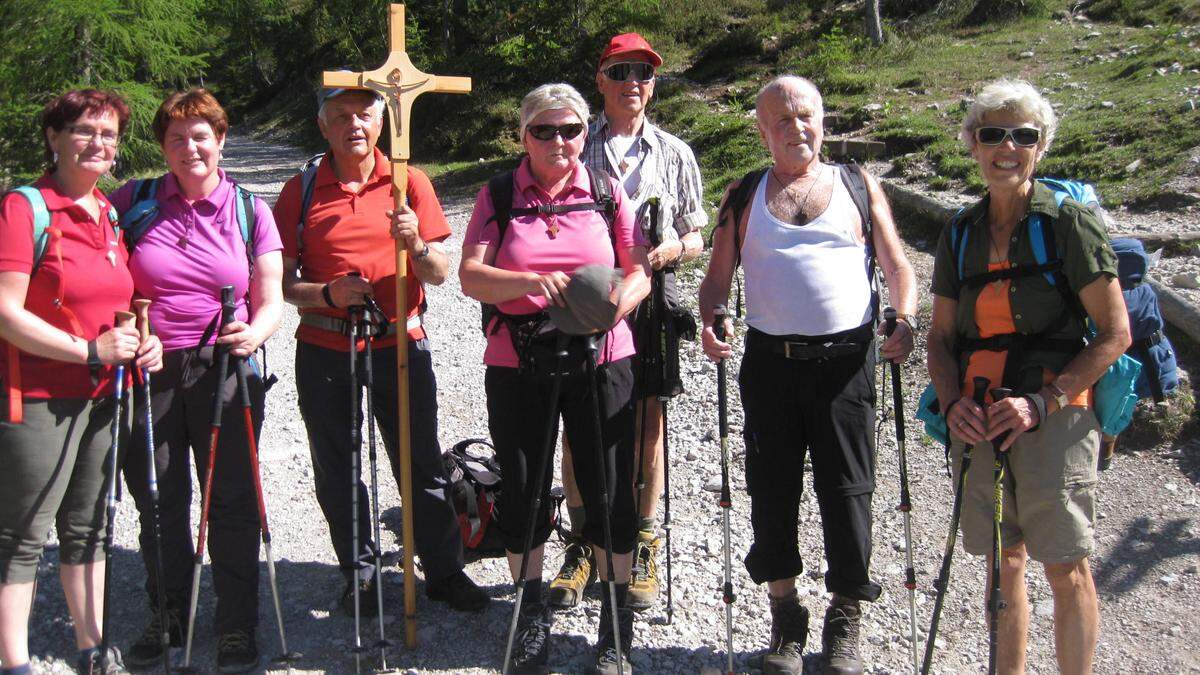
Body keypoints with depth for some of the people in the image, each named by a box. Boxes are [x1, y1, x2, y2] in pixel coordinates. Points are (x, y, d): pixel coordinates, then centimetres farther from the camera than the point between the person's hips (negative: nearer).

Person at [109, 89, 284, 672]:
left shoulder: (250, 211, 5)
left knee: (231, 501, 2)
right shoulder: (133, 202, 6)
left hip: (224, 372, -1)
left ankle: (237, 626, 16)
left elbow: (271, 300, 4)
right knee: (157, 503, 10)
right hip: (148, 372, 1)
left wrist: (254, 332, -18)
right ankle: (166, 617, 29)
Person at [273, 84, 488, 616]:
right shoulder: (301, 191, 3)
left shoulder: (410, 183, 2)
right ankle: (359, 572, 26)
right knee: (337, 471, 9)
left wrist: (414, 244, -20)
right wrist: (326, 293, -18)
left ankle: (444, 570, 20)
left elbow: (439, 274, 0)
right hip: (324, 349, 1)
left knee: (422, 463, 5)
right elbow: (283, 280, 1)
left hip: (400, 343, -1)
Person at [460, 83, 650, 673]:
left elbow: (639, 271, 7)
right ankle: (532, 613, 27)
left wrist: (614, 305, -15)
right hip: (516, 364, 0)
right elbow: (471, 275, -5)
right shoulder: (498, 196, 4)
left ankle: (616, 622, 20)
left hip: (599, 360, 0)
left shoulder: (606, 192, 6)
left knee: (609, 488, 2)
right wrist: (533, 281, -23)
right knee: (522, 488, 8)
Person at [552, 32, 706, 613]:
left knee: (647, 427, 5)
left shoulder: (674, 155, 9)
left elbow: (696, 239, 11)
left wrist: (673, 248, -11)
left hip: (650, 299, 0)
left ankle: (642, 549, 19)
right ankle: (582, 545, 20)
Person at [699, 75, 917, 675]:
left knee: (846, 491, 2)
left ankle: (844, 622, 18)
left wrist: (905, 318, -9)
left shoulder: (857, 184, 10)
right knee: (772, 490, 5)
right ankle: (785, 614, 22)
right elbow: (717, 277, 11)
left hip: (846, 359, -1)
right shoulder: (745, 196, 12)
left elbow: (897, 265, 9)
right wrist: (710, 321, -9)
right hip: (770, 360, 1)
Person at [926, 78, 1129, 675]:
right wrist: (953, 403, -4)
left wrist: (1043, 402, -16)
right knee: (1004, 564, 13)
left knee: (1066, 568, -2)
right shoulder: (960, 233, 9)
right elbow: (941, 336, 13)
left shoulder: (1069, 222, -5)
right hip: (977, 419, 5)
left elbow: (1115, 334, -8)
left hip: (1055, 413, -4)